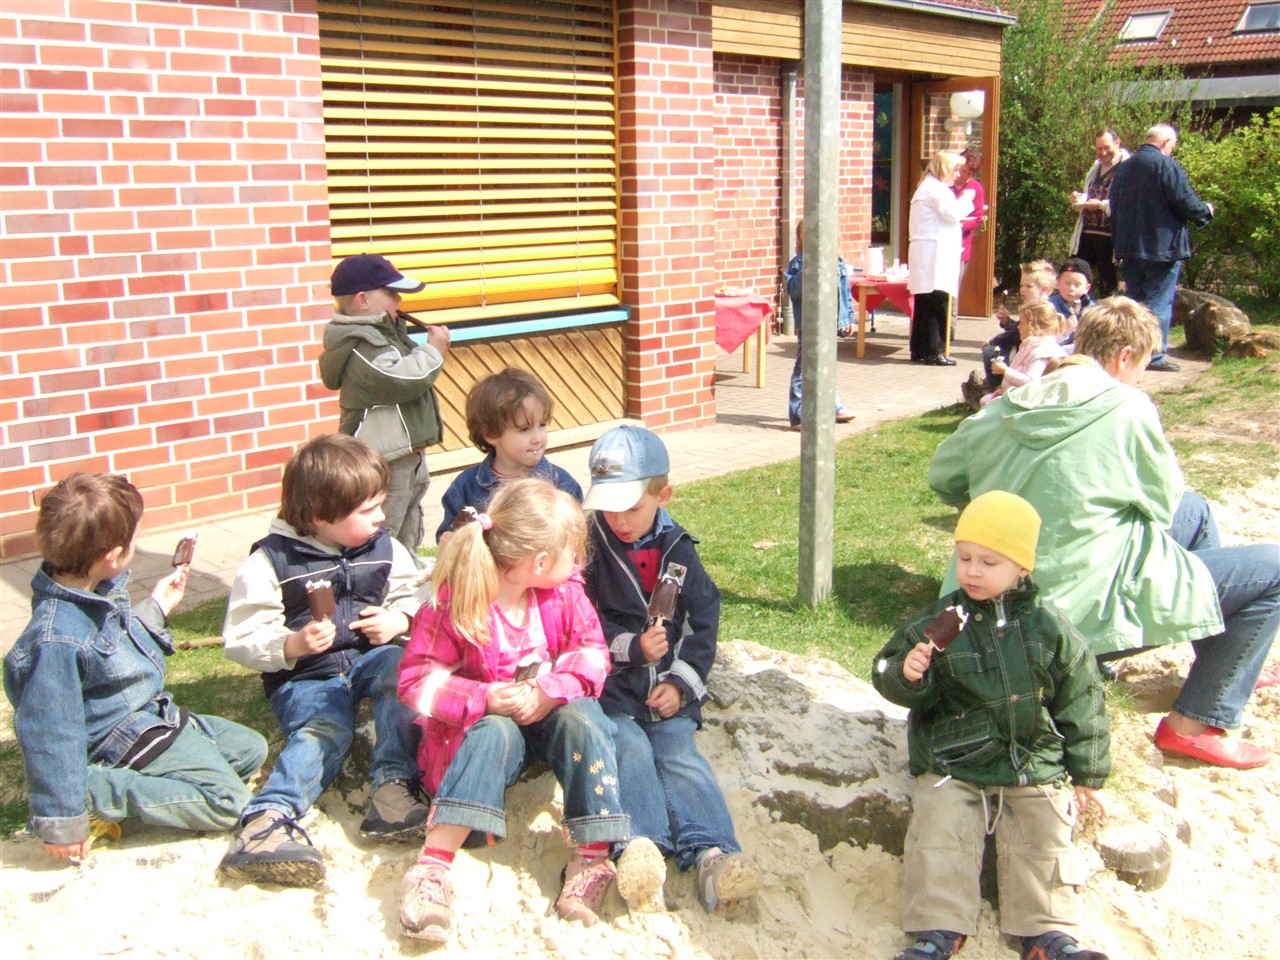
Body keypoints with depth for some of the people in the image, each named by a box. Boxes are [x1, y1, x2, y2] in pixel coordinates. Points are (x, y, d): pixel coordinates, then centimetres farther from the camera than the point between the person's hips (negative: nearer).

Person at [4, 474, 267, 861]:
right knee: (226, 800, -16)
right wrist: (62, 822, -22)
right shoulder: (57, 640, -33)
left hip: (157, 713, 10)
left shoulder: (99, 589, -4)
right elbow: (47, 732, -27)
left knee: (251, 749, 15)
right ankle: (95, 793, -13)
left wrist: (156, 608, 12)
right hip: (129, 738, -10)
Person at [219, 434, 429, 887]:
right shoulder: (270, 561, -6)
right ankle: (268, 817, -49)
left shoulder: (384, 548, 7)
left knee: (399, 668, -30)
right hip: (305, 676, -3)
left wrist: (398, 620, -5)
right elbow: (241, 639, -7)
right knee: (324, 729, -32)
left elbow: (412, 596, 18)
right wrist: (292, 645, -25)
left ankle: (393, 782, -33)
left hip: (371, 657, 4)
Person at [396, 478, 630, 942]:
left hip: (551, 713, 3)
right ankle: (432, 866, -42)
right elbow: (416, 680, -17)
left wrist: (549, 692, -25)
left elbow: (592, 654, -7)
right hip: (487, 720, -3)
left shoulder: (565, 593, -4)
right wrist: (484, 698, -31)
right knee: (495, 733, -36)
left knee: (582, 720, -29)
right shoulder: (455, 605, -17)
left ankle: (591, 857, -28)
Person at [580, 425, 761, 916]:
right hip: (611, 691, -1)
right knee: (631, 749, -26)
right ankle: (642, 847, -41)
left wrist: (682, 683, -3)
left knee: (679, 755, -20)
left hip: (669, 691, 2)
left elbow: (704, 622, 9)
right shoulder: (589, 548, 2)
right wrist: (632, 647, -13)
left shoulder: (678, 549, 10)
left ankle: (711, 852, -34)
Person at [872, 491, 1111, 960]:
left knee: (1043, 842, -7)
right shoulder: (939, 621, -2)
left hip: (1036, 769, 1)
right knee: (939, 838, -13)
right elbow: (887, 671, 1)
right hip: (951, 768, 0)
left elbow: (1080, 703, 7)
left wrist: (1087, 776, 9)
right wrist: (907, 674, -24)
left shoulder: (1050, 630, -1)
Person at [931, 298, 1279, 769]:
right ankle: (1196, 723, 6)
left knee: (1196, 511, 27)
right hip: (1089, 605, -8)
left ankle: (1232, 662, 43)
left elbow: (942, 475, 9)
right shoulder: (1127, 407, -15)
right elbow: (1163, 502, -4)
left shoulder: (1006, 407, 0)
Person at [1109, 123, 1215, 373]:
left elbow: (1114, 206, 18)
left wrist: (1120, 240, 24)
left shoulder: (1123, 168, 12)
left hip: (1129, 246, 7)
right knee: (1159, 301, -2)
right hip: (1162, 246, -7)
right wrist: (1206, 210, 5)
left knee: (1133, 300, 13)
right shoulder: (1167, 165, -12)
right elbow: (1186, 202, -16)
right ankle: (1155, 355, -3)